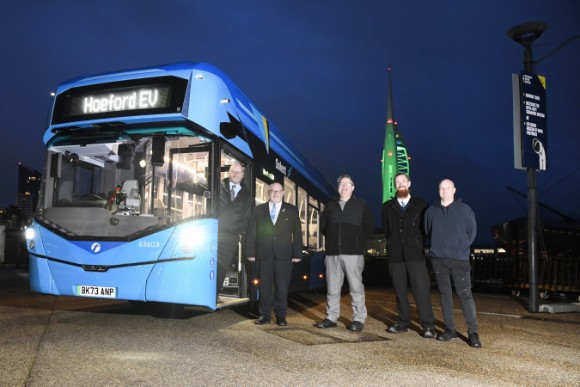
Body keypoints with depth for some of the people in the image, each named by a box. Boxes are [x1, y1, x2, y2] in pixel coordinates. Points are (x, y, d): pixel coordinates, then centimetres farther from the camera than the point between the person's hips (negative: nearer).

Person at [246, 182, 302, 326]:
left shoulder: (292, 210, 8)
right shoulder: (258, 210, 10)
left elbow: (297, 233, 4)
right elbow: (251, 233, 7)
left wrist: (297, 254, -2)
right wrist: (251, 253, -1)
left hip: (284, 255, -1)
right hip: (264, 255, 1)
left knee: (282, 287, 2)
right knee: (265, 287, 5)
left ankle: (281, 316, 14)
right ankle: (265, 315, 16)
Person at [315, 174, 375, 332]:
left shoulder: (361, 205, 6)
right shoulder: (330, 205, 14)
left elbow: (369, 227, 6)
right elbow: (323, 226, 21)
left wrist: (358, 241, 2)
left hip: (353, 253, -3)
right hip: (333, 253, 3)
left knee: (356, 287, -2)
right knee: (332, 288, 6)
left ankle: (359, 319, 4)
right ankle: (331, 317, 14)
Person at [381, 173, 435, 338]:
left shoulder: (421, 205, 6)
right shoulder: (387, 206, 11)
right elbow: (386, 230, 13)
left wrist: (418, 244, 4)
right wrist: (392, 245, 9)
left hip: (415, 254, -2)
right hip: (395, 255, 2)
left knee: (422, 289, -5)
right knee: (399, 291, 7)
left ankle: (428, 326, 1)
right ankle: (403, 323, 16)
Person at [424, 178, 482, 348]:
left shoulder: (464, 209, 1)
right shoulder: (431, 210, 6)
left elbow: (472, 230, 7)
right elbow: (427, 232, 17)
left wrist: (463, 247, 2)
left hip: (459, 259, -2)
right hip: (438, 259, 3)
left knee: (465, 294, -5)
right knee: (445, 293, 8)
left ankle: (472, 332, 3)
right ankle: (449, 329, 18)